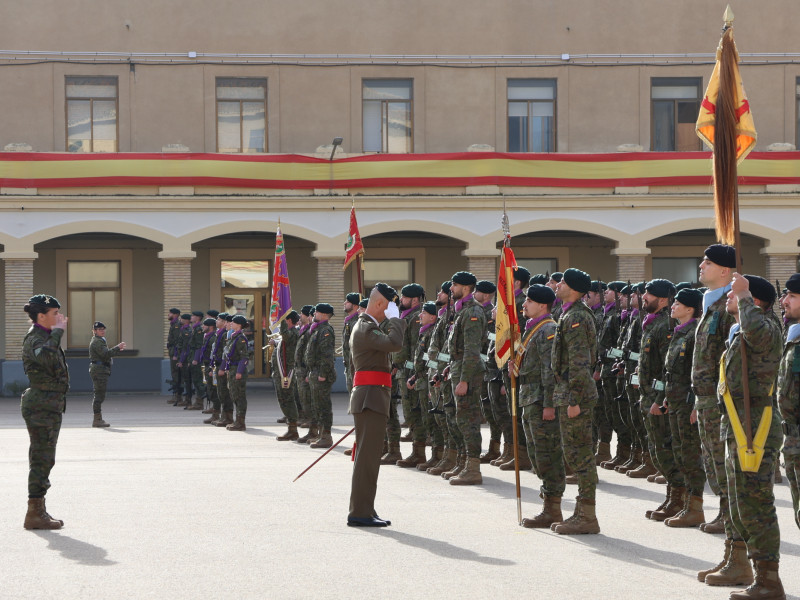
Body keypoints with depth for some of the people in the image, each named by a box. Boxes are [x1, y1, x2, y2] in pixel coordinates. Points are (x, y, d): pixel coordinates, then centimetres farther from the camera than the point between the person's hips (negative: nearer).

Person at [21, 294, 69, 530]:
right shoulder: (34, 338, -14)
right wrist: (58, 332, -28)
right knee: (42, 459, -8)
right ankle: (35, 513, -5)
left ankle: (38, 511, 19)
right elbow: (45, 356, -38)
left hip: (50, 406, 11)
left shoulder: (45, 337, 17)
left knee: (42, 460, 13)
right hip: (41, 406, -11)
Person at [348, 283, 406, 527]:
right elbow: (394, 343, -25)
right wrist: (395, 318, -14)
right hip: (371, 398, -11)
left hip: (373, 398, 11)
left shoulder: (367, 326, 22)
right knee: (367, 456, -11)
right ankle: (360, 513, -12)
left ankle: (363, 511, 18)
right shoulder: (365, 328, -12)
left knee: (368, 457, 13)